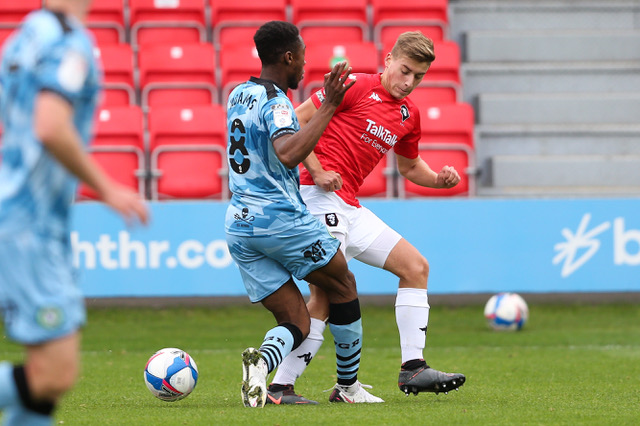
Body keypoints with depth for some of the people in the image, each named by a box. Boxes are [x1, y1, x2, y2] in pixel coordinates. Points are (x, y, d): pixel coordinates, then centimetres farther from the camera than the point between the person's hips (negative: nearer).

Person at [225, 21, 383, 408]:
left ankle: (262, 361, -26)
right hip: (282, 217, -8)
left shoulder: (239, 95, 14)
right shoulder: (275, 103, -14)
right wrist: (328, 107, -31)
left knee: (297, 323, 7)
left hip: (240, 226, 8)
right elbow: (288, 154, -33)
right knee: (343, 285, 16)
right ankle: (348, 386, 20)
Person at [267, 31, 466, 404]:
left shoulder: (409, 114, 16)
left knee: (416, 267, 9)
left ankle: (413, 369, 8)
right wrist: (316, 171, -15)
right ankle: (280, 387, -17)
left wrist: (440, 179, 11)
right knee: (327, 293, -16)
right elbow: (297, 119, -7)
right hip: (321, 195, -9)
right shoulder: (357, 86, -7)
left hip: (350, 206, 9)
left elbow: (410, 166, 32)